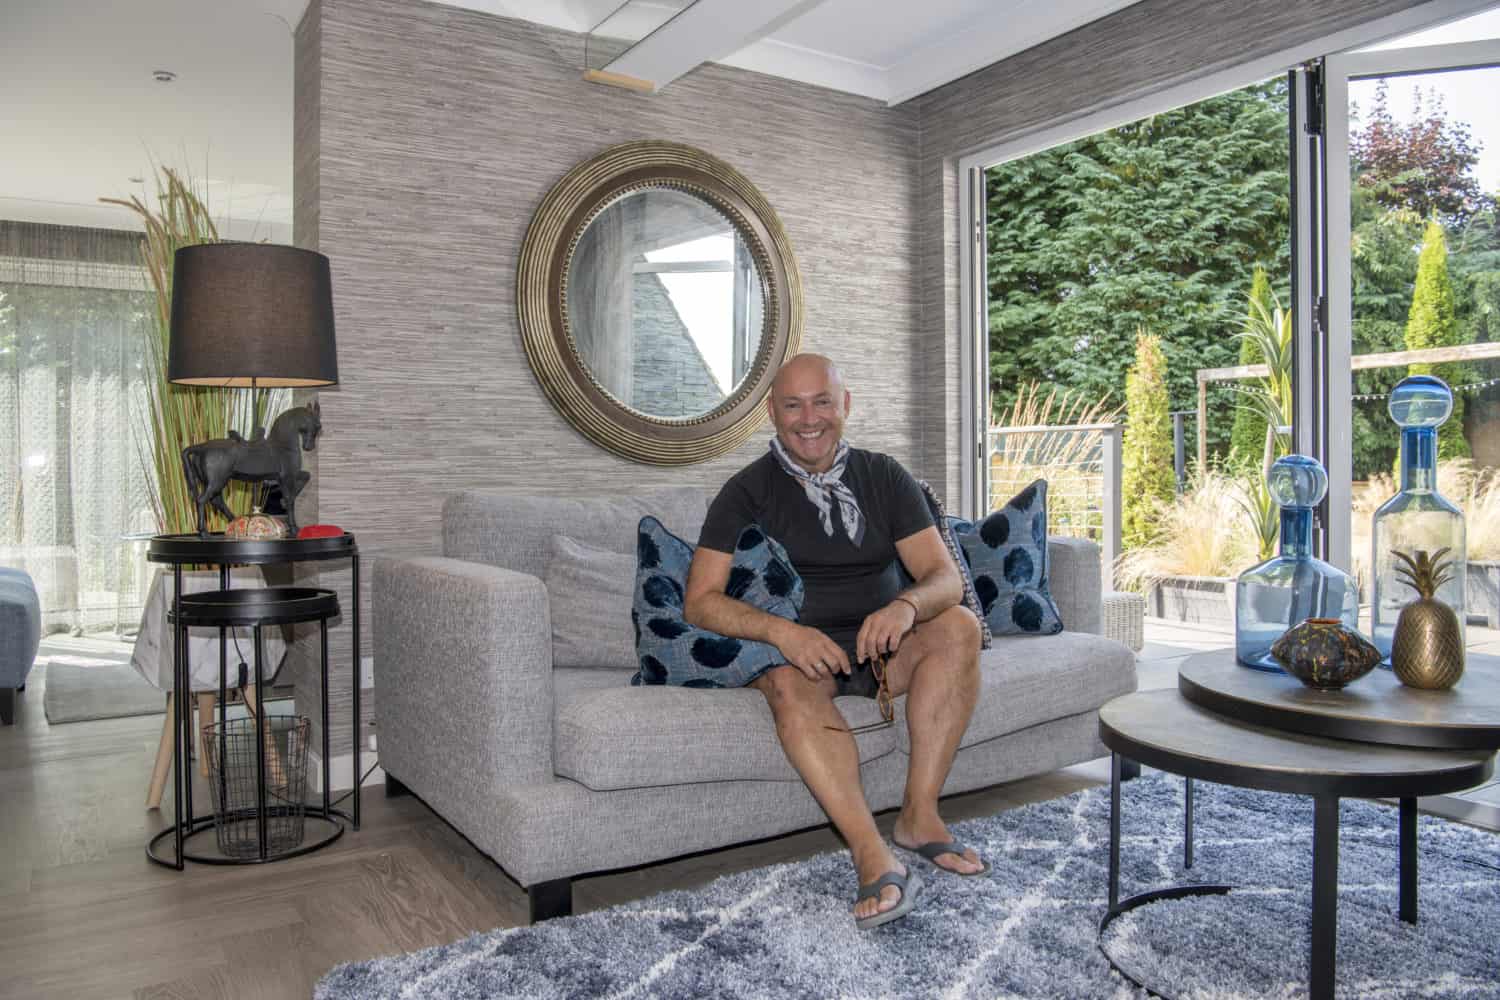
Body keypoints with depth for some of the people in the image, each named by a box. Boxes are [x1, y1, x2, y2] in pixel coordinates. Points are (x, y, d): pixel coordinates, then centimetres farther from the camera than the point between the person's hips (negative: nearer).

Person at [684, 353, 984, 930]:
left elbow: (946, 577, -4)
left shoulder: (884, 478, 4)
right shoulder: (747, 492, -3)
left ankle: (919, 814, -22)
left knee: (958, 625, -23)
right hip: (797, 649, -2)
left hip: (880, 643, 3)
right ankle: (873, 855, -40)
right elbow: (700, 600, -12)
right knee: (789, 684, -35)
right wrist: (783, 631, -30)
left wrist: (905, 606, -29)